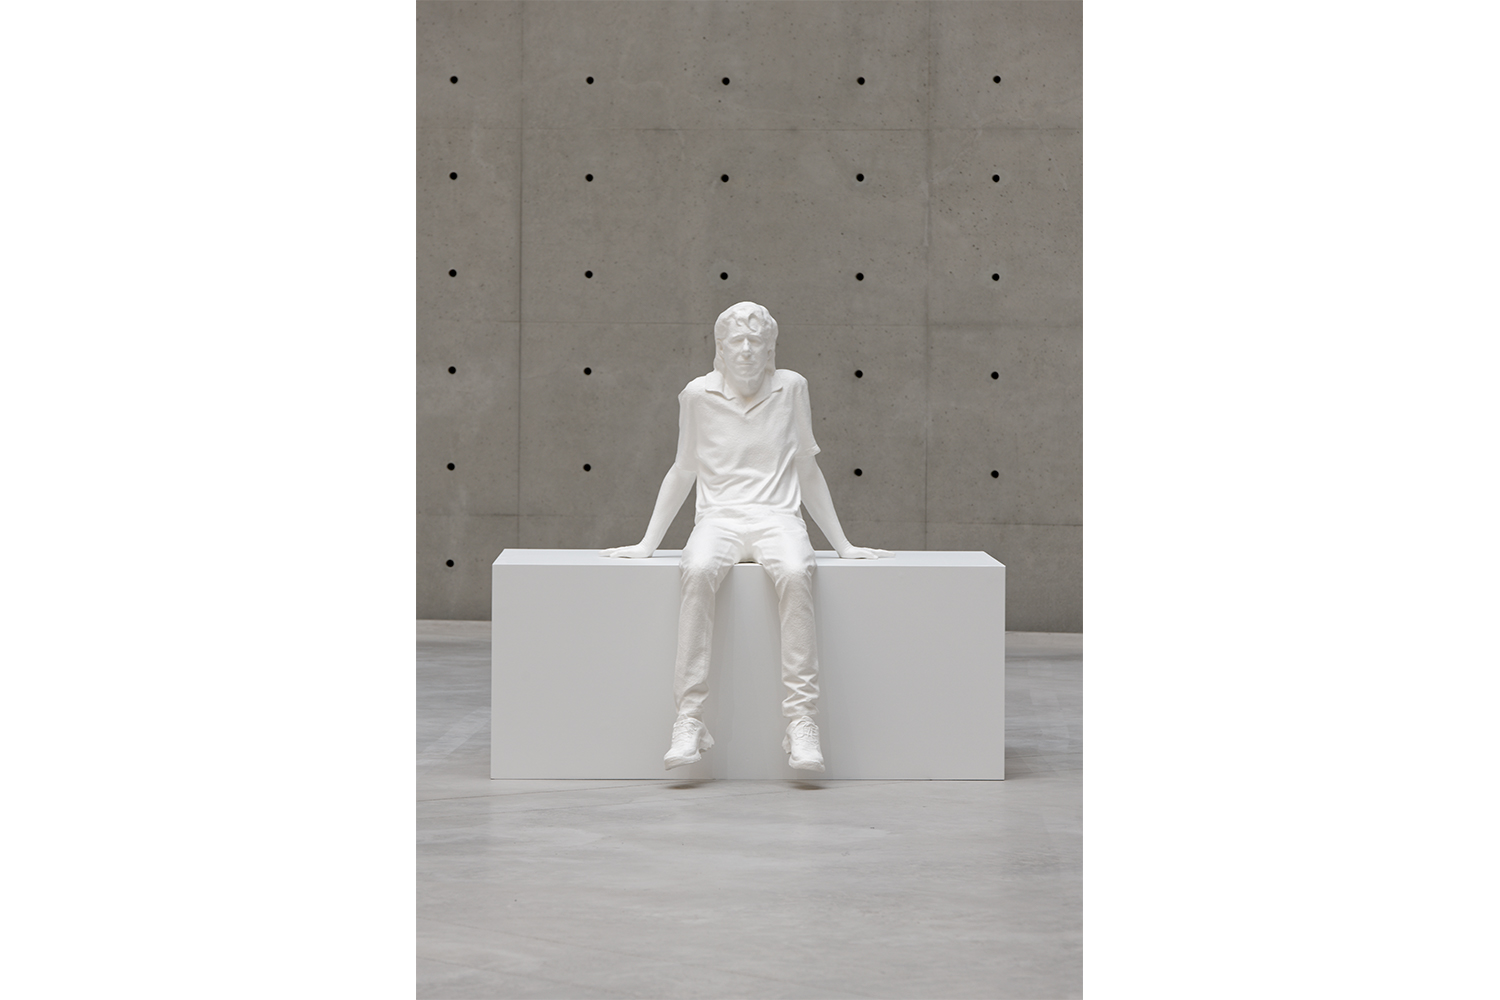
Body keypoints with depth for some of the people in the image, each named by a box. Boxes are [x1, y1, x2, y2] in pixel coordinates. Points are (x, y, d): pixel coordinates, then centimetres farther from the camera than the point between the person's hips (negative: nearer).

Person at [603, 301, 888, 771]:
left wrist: (843, 545, 19)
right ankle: (690, 719, -36)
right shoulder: (698, 395, 7)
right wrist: (646, 544, 18)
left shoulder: (790, 388, 8)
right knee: (698, 571, -36)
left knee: (795, 573, -36)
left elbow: (808, 471, 17)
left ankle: (801, 720, -36)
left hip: (778, 517, 0)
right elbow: (682, 473, 18)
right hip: (719, 518, 0)